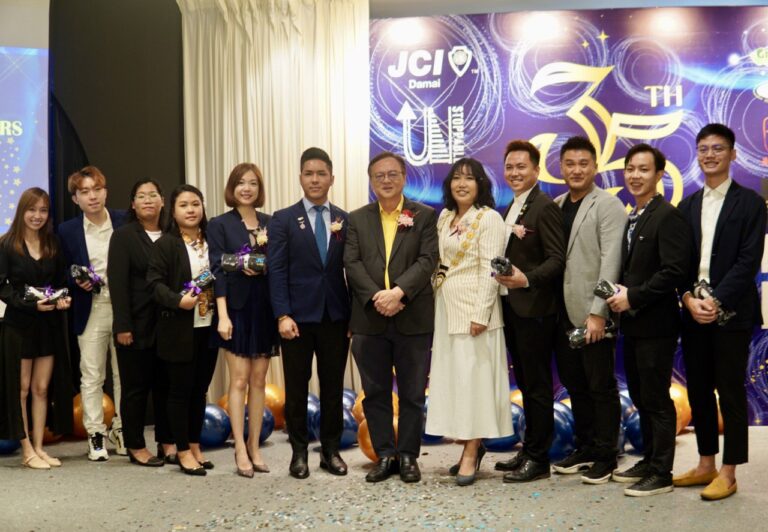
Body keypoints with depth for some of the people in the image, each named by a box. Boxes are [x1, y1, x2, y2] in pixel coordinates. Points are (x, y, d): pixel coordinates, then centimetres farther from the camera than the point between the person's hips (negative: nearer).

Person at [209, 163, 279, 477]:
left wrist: (263, 268, -13)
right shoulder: (220, 225, 0)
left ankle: (254, 447, 13)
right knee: (239, 380, -3)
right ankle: (240, 449, 3)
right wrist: (222, 316, -15)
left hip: (265, 308, 3)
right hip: (237, 308, -3)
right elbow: (218, 271, -7)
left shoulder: (271, 223, 9)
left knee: (259, 380, 6)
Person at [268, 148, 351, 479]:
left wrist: (354, 315, 1)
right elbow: (277, 271, -4)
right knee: (296, 388, 6)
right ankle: (299, 452, 17)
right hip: (298, 316, -2)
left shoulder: (345, 220, 7)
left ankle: (331, 450, 20)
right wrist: (283, 315, -13)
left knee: (333, 386, 9)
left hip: (336, 317, 2)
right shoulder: (283, 219, 2)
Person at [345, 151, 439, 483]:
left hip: (413, 319, -2)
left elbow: (428, 260, -7)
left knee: (412, 393, 5)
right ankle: (384, 455, 18)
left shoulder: (424, 216, 4)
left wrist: (399, 291, -19)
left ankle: (408, 456, 17)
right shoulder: (357, 219, 10)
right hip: (369, 320, 2)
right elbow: (352, 263, -1)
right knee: (375, 393, 8)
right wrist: (376, 297, -15)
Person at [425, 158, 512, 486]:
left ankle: (471, 453, 2)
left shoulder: (489, 219, -8)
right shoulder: (444, 217, 13)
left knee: (473, 375, -4)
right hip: (445, 307, 7)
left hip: (473, 308, -7)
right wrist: (435, 302, 5)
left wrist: (480, 315, -19)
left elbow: (489, 270, -14)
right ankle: (471, 445, 19)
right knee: (451, 376, 8)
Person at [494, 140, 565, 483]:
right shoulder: (510, 209, 16)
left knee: (537, 385, 0)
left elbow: (557, 259, -17)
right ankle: (529, 450, 25)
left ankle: (538, 458, 8)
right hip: (512, 308, 9)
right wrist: (505, 278, 5)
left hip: (534, 309, -9)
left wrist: (527, 280, -28)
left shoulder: (545, 207, -11)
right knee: (525, 383, 15)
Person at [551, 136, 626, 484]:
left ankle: (605, 456, 15)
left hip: (592, 312, -6)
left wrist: (597, 312, -19)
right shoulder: (555, 206, 12)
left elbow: (610, 260, -14)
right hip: (563, 311, 6)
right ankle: (584, 448, 27)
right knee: (574, 384, 14)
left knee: (601, 386, 3)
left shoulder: (608, 205, -7)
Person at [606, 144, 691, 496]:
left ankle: (661, 474, 9)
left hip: (655, 324, -9)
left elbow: (674, 270, -20)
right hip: (632, 323, 9)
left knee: (657, 399, -1)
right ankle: (649, 461, 28)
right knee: (640, 397, 16)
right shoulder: (631, 218, 14)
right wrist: (620, 294, 3)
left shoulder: (668, 216, -13)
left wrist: (633, 297, -18)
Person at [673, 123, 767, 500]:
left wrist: (717, 302, -17)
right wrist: (689, 299, -8)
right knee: (698, 390, 10)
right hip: (693, 311, 5)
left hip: (731, 312, -5)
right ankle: (705, 465, 21)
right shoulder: (687, 206, 13)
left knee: (731, 391, 1)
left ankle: (728, 473, 10)